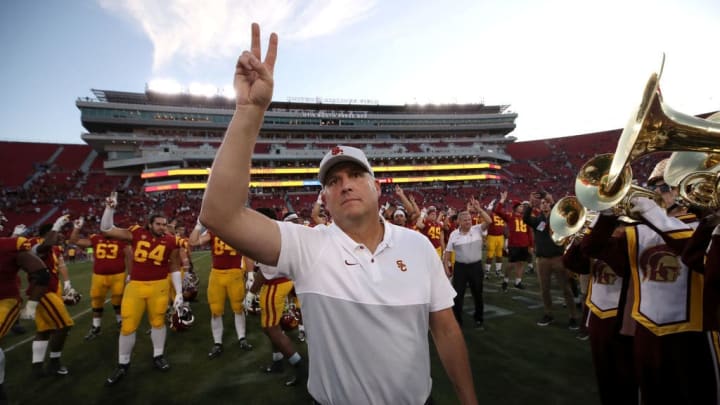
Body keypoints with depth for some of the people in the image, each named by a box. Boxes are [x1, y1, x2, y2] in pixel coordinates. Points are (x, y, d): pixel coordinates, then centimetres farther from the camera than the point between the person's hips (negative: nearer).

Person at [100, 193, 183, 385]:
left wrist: (179, 292, 1)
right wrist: (110, 208, -11)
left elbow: (175, 269, 2)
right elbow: (106, 229, 2)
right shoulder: (136, 233, -3)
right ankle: (123, 365, 26)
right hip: (135, 286, 1)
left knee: (158, 321, 12)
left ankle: (158, 356, 33)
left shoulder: (171, 242, -4)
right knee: (128, 326, 6)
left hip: (159, 286, 0)